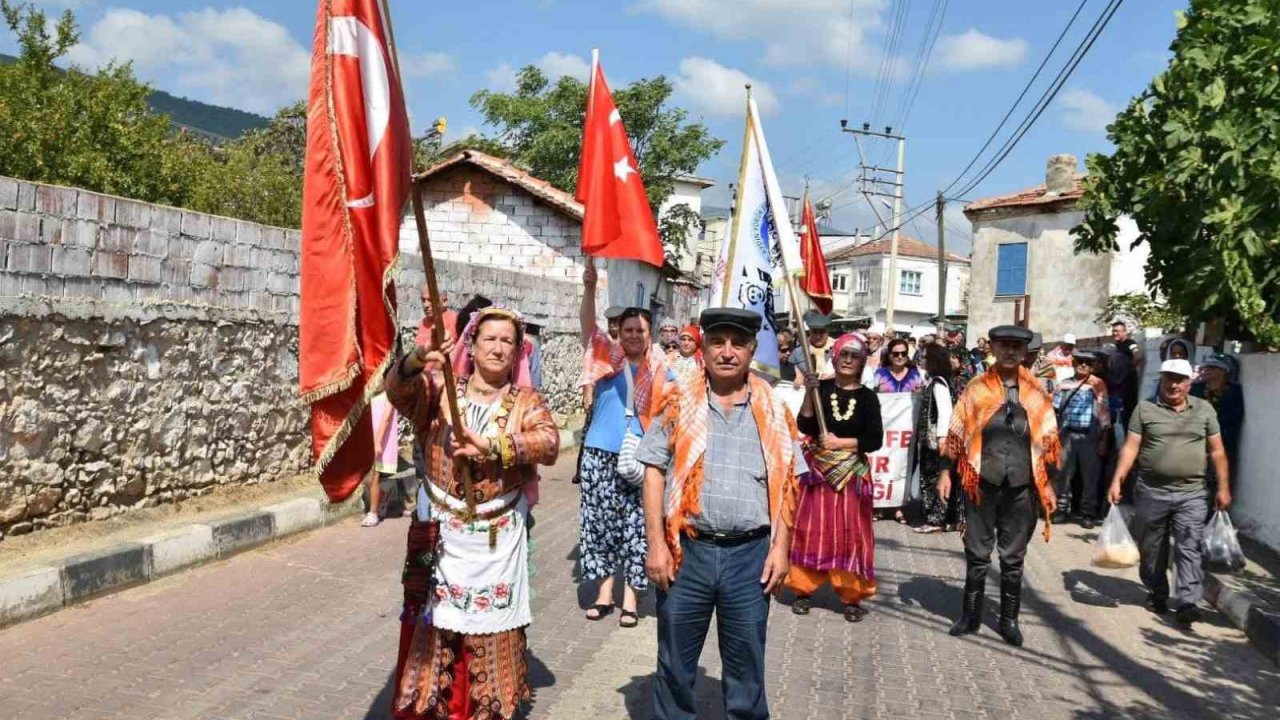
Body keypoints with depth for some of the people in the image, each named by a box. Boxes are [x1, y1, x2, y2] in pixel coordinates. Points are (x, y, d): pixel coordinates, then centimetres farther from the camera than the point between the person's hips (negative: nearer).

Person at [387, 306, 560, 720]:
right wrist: (415, 361, -37)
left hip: (496, 538, 0)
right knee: (433, 621, 5)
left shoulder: (526, 401, 3)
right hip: (440, 533, 0)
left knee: (490, 626, 6)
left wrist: (493, 446, -26)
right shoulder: (440, 389, 4)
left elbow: (548, 443, -15)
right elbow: (397, 391, -15)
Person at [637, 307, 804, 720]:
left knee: (746, 667, 12)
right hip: (686, 550, -1)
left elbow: (785, 485, 6)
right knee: (675, 665, 11)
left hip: (750, 554, 1)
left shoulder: (772, 410, 4)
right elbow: (654, 472, -1)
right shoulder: (678, 403, 1)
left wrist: (781, 548, -1)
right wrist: (656, 544, -7)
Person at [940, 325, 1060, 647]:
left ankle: (1009, 620, 21)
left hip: (1021, 488, 1)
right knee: (977, 554, 7)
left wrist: (1047, 484, 8)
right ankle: (971, 615, 20)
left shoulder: (1036, 393, 4)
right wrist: (946, 473, 0)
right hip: (981, 485, -1)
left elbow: (1046, 440, 9)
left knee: (1013, 557, 10)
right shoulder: (976, 388, 0)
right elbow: (957, 434, 3)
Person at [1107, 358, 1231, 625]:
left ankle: (1187, 602, -8)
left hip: (1191, 494, 0)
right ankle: (1156, 594, 26)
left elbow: (1217, 451, 9)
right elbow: (1130, 448, -1)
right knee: (1151, 548, 10)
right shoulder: (1145, 409, 1)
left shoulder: (1204, 410, 6)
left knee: (1189, 548, -8)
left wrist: (1223, 488, 4)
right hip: (1151, 491, 0)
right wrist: (1116, 481, -9)